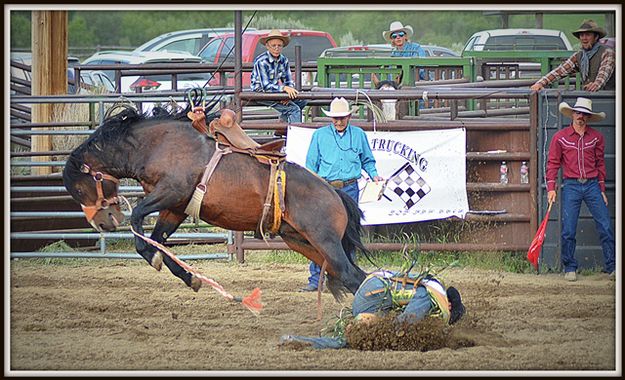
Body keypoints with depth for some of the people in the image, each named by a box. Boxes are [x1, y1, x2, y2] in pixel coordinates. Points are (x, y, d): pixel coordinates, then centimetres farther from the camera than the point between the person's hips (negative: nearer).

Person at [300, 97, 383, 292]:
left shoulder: (359, 135, 8)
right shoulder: (320, 135, 6)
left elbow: (367, 160, 17)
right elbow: (311, 164, 8)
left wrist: (374, 174, -1)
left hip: (350, 189, 1)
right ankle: (315, 279, -4)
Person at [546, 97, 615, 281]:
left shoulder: (596, 137, 8)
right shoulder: (560, 137, 3)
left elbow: (600, 163, 13)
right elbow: (553, 163, 4)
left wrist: (602, 190, 10)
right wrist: (551, 188, -6)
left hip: (592, 185, 1)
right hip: (571, 186, -1)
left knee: (606, 228, -3)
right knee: (568, 231, -3)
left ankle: (611, 267, 2)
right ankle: (569, 268, 7)